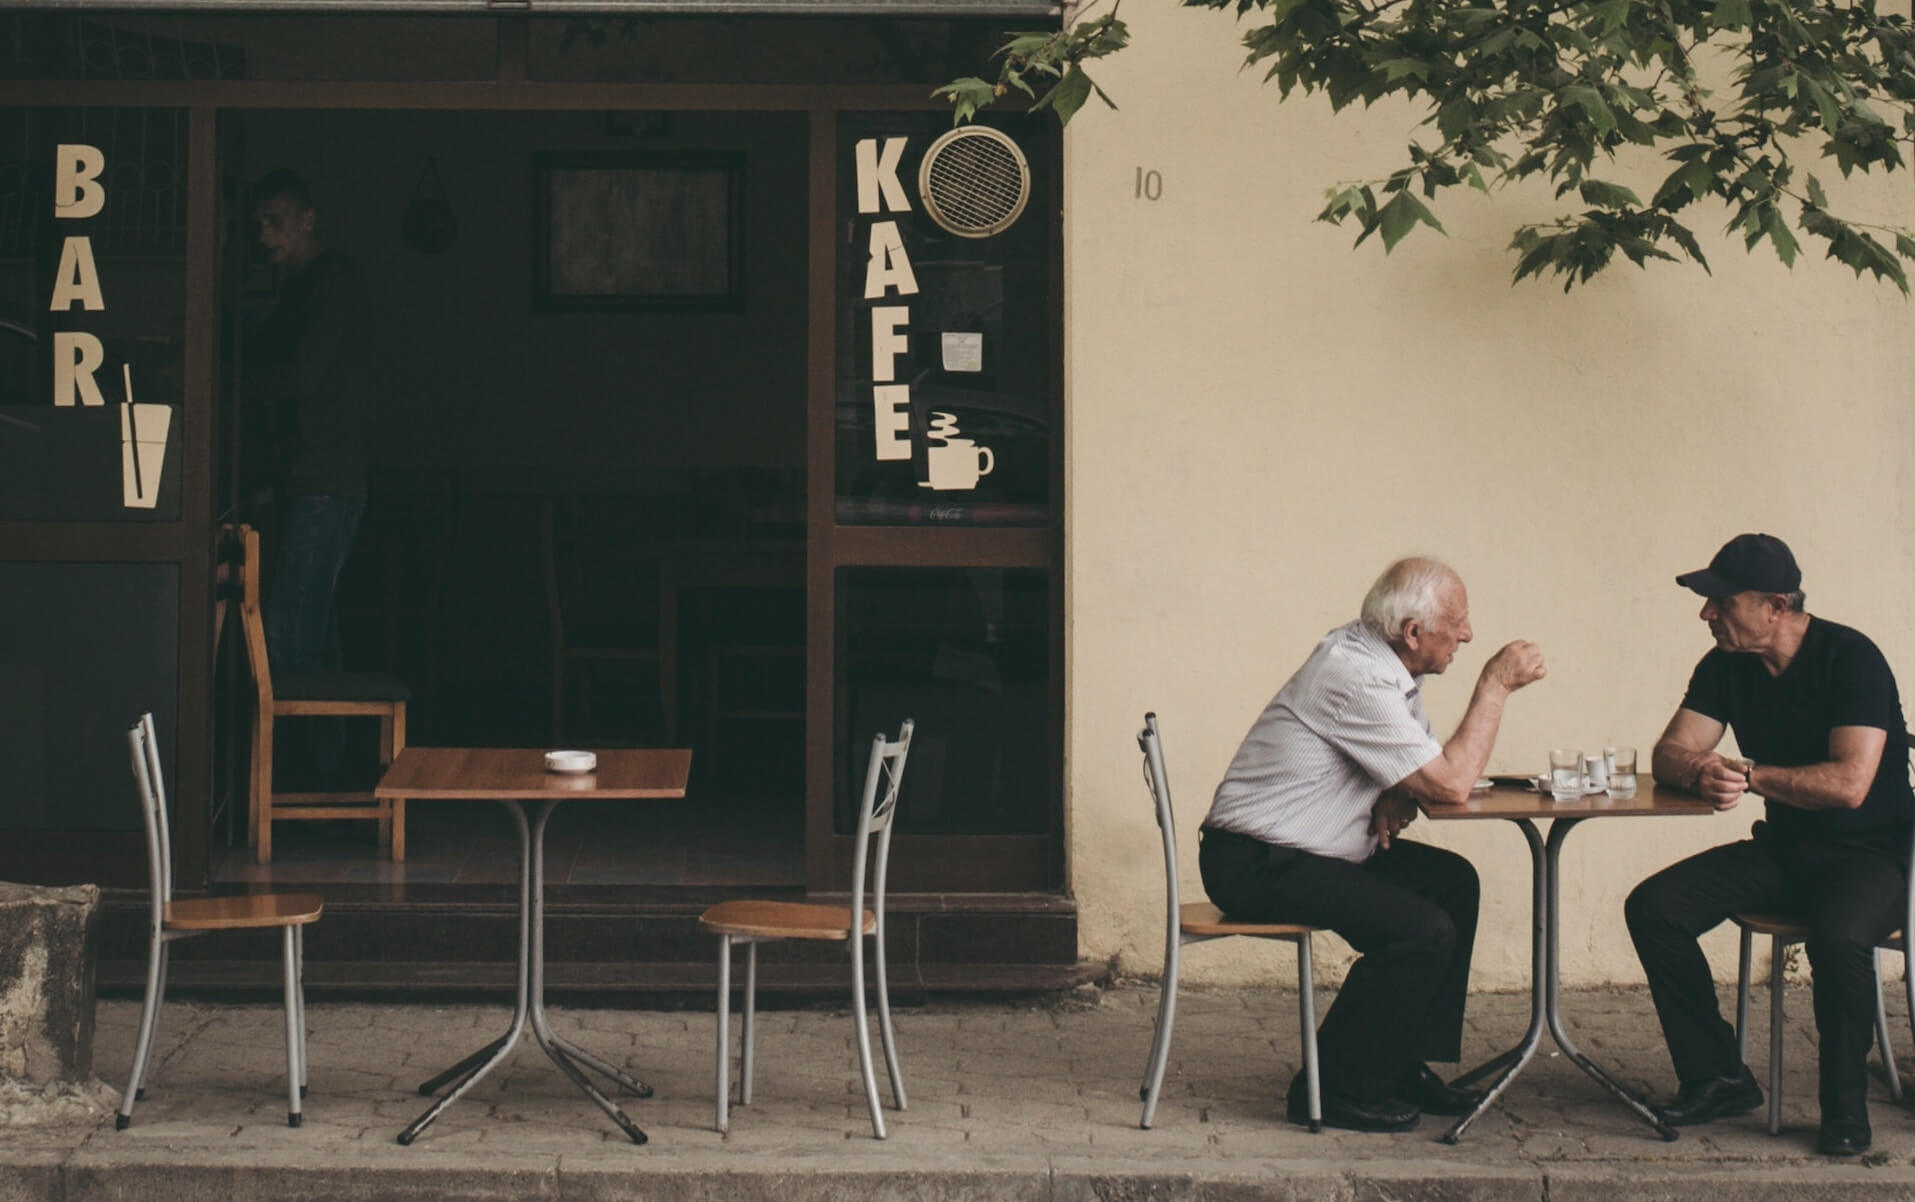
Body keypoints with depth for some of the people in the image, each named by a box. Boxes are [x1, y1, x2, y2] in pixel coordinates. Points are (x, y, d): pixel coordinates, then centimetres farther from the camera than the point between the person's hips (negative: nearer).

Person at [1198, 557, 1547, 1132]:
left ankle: (1407, 1064, 14)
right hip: (1256, 865, -11)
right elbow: (1452, 783, -23)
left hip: (1303, 848, 11)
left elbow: (1427, 768, 18)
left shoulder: (1382, 659, 7)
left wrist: (1395, 799, -5)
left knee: (1454, 882, 9)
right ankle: (1337, 1088, -7)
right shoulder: (1357, 679, -24)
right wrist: (1495, 686, -14)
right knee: (1423, 930, -20)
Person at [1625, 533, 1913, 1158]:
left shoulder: (1851, 658, -18)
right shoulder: (1726, 666, 3)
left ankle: (1845, 1107, -16)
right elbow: (1670, 753, 0)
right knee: (1653, 907, -14)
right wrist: (1701, 771, -25)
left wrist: (1747, 774, -17)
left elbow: (1849, 784, -27)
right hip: (1782, 849, 7)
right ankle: (1717, 1077, -3)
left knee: (1837, 936, -39)